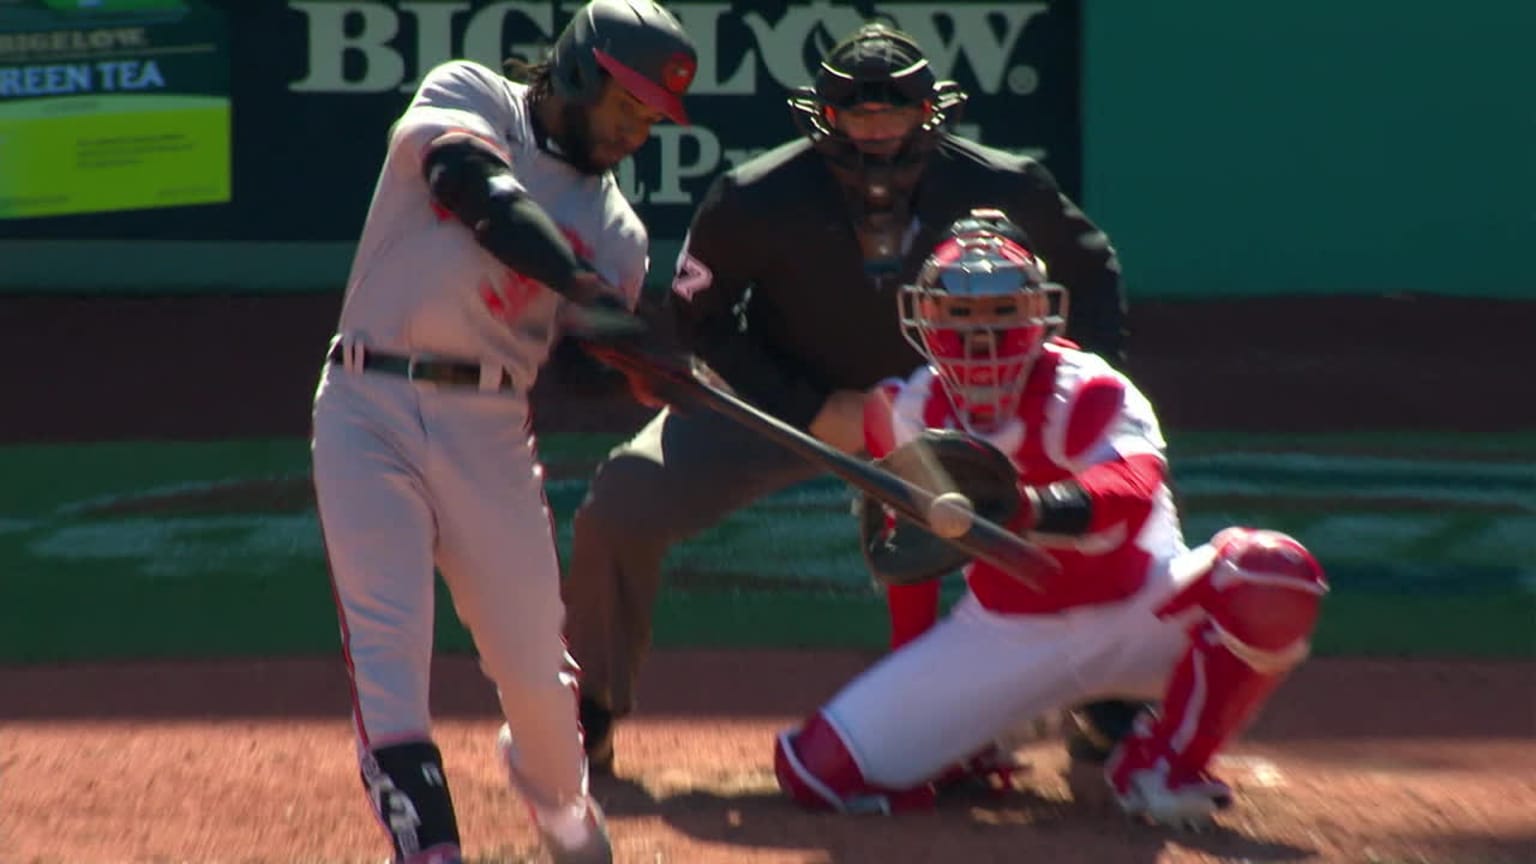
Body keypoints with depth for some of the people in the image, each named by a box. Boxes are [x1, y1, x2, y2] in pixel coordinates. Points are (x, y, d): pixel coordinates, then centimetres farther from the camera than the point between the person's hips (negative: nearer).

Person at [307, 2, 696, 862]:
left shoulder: (617, 232, 11)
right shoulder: (468, 96, 2)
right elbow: (474, 185, -20)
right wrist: (583, 285, -30)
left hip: (490, 430, 3)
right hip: (370, 407, -3)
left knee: (534, 660, 3)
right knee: (387, 646, -14)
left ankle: (558, 794, 33)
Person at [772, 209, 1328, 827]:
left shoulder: (1085, 393, -22)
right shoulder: (912, 412, -7)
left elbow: (1133, 492, -44)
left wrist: (1032, 508, -64)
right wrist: (913, 687, 12)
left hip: (1135, 619, -3)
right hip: (1005, 638, 3)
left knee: (1276, 578, -35)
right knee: (816, 766, -13)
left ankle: (1160, 763, -12)